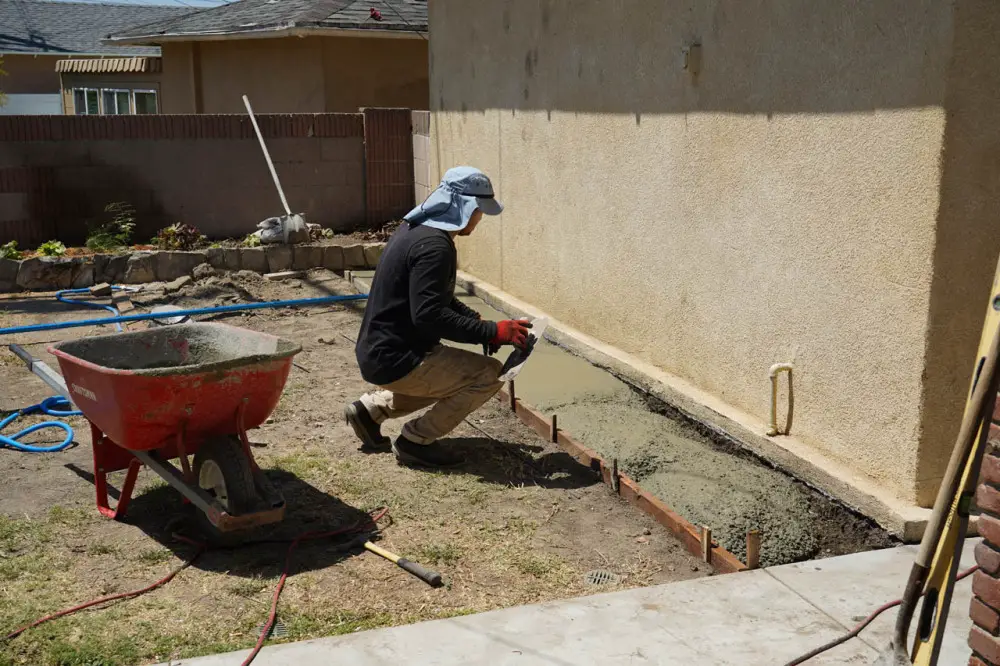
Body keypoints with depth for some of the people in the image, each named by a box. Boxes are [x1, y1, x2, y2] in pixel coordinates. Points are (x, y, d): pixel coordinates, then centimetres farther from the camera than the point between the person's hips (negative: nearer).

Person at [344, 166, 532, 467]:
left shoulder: (416, 229, 10)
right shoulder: (434, 245, -22)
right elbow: (429, 315, -29)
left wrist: (478, 322, 9)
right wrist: (491, 332, -24)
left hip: (379, 352, 10)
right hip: (395, 360, -10)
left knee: (451, 372, 30)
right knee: (489, 374, -10)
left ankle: (370, 409, 21)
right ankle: (416, 440, -3)